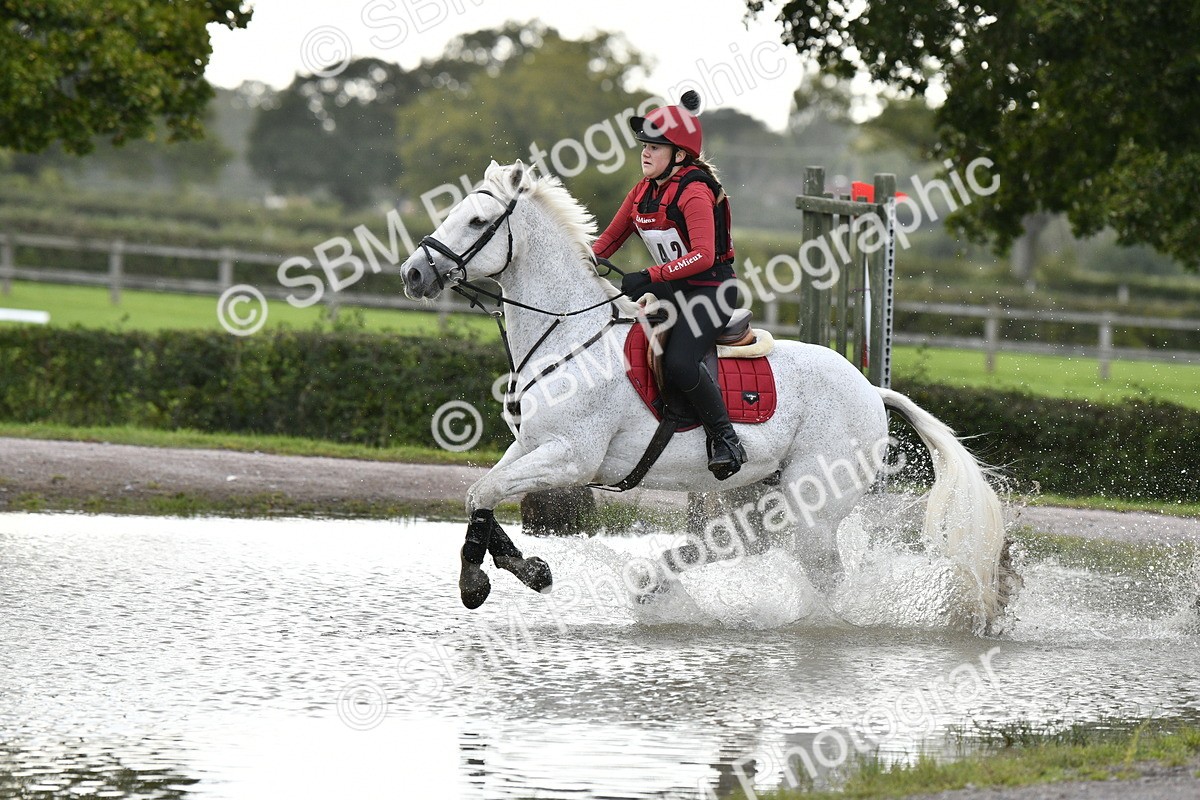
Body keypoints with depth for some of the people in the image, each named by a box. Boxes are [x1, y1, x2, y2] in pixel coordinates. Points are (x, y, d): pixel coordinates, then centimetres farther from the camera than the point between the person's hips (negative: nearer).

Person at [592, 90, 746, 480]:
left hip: (711, 288, -9)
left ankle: (726, 440, -15)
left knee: (679, 363, -29)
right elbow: (609, 240, 18)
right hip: (670, 288, 9)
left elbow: (703, 255, -30)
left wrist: (648, 278, -36)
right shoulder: (642, 192, 8)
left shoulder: (694, 192, -18)